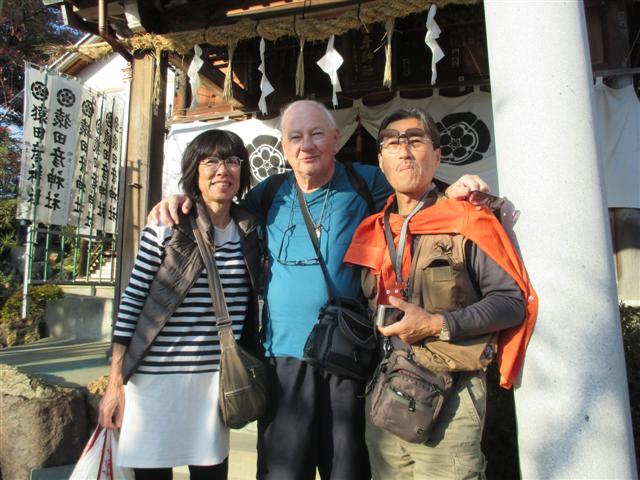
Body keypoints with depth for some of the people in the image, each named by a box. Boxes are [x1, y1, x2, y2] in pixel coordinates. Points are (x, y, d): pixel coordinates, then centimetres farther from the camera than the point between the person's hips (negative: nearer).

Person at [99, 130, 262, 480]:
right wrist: (115, 382, -5)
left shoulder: (250, 231, 4)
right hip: (156, 377, -2)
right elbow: (131, 303, -4)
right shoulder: (165, 229, -6)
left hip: (217, 379, 3)